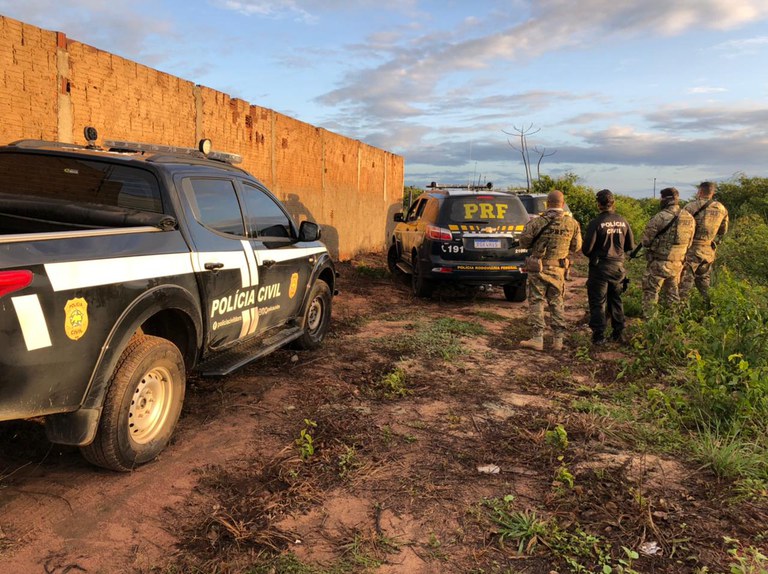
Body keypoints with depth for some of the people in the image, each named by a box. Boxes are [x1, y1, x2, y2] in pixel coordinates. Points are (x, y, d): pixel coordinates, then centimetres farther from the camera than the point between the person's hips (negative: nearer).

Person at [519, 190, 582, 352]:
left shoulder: (536, 222, -13)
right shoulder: (573, 224, -3)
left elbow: (524, 242, -5)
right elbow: (576, 247, 7)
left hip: (539, 268, -3)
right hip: (559, 270, 3)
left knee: (536, 302, 3)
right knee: (557, 303, 13)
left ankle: (537, 339, 1)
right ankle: (558, 340, 13)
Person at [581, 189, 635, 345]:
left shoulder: (596, 223, -16)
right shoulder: (623, 222, 0)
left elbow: (586, 249, -16)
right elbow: (630, 246, 9)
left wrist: (592, 255, 6)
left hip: (600, 267, -5)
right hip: (618, 266, 5)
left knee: (598, 302, 3)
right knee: (616, 301, 18)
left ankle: (599, 335, 2)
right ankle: (618, 333, 24)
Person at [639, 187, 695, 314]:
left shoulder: (661, 217, -18)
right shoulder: (689, 218, 4)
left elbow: (645, 240, -12)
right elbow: (689, 243, 12)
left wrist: (652, 246, 9)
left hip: (659, 263, -6)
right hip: (677, 263, 6)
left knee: (650, 292, 4)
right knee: (672, 292, 20)